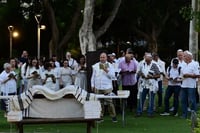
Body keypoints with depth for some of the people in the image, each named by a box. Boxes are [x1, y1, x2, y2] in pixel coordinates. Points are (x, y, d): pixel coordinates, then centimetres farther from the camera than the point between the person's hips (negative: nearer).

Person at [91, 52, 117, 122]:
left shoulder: (109, 65, 4)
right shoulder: (95, 66, 12)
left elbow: (112, 75, -4)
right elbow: (93, 76, 15)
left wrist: (106, 70, -16)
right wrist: (92, 85, 10)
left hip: (107, 87, -3)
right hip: (98, 88, 3)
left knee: (109, 102, -4)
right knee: (100, 103, 5)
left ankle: (113, 116, 2)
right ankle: (100, 116, 13)